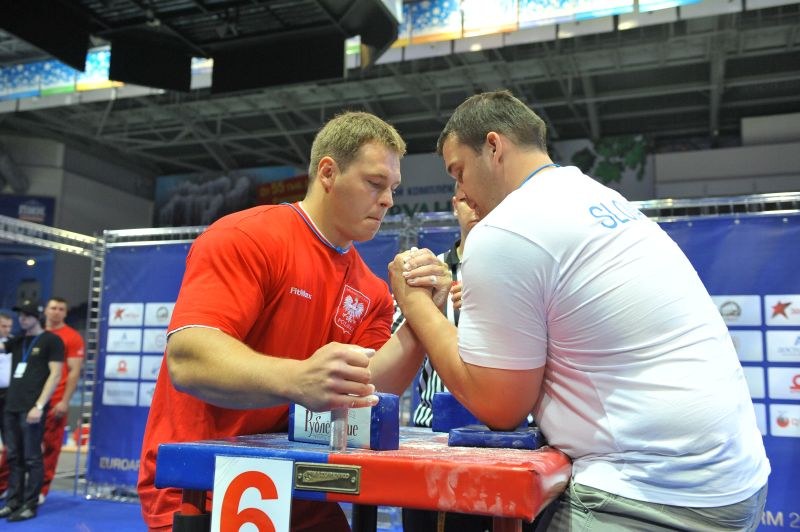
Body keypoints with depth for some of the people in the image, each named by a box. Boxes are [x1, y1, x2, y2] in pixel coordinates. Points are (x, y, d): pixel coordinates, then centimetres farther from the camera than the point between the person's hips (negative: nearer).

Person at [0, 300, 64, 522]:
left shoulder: (51, 340, -2)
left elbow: (55, 374, -8)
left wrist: (39, 406, -14)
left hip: (31, 408, -6)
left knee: (31, 458, -2)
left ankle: (29, 505, 3)